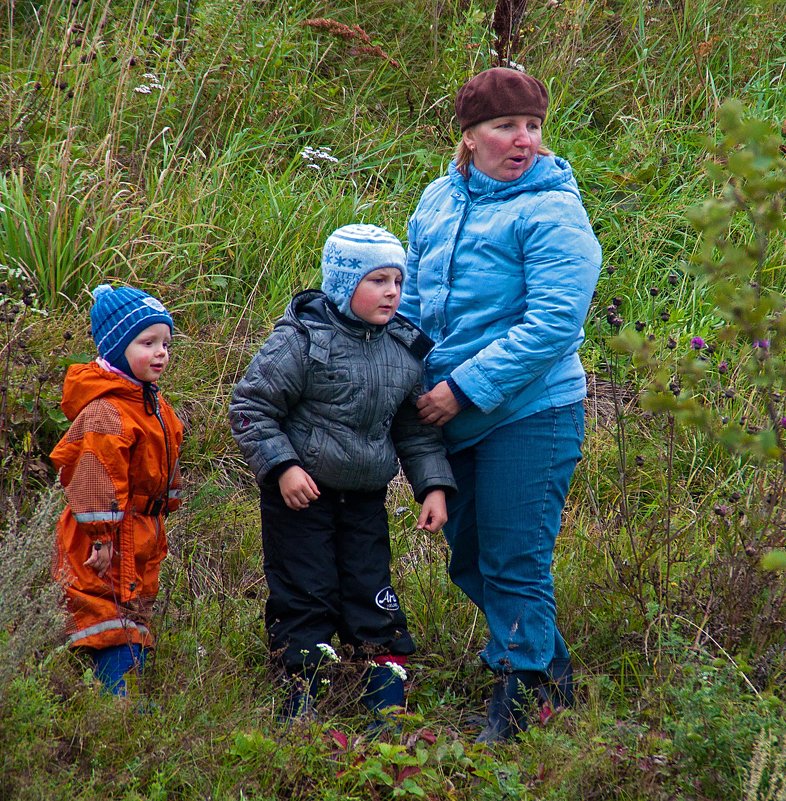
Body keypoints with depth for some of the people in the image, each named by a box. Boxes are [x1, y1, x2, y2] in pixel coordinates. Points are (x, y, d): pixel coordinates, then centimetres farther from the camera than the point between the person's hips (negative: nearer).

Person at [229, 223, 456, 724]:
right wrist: (282, 466, -20)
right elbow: (251, 408, -12)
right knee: (305, 597, 0)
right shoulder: (303, 339, -14)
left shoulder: (406, 349, 4)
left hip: (365, 497, 5)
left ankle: (388, 699, 11)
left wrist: (434, 486, 2)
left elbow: (418, 431, 13)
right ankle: (301, 702, 10)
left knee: (373, 595, 5)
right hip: (301, 491, -5)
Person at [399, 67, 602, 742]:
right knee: (470, 562, 17)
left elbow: (553, 324, -22)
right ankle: (554, 671, 35)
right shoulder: (439, 200, 7)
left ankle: (517, 705, 13)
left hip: (527, 415, -8)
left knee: (513, 569, -1)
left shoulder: (551, 213, -14)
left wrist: (465, 389, -22)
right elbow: (412, 300, 19)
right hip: (452, 416, 8)